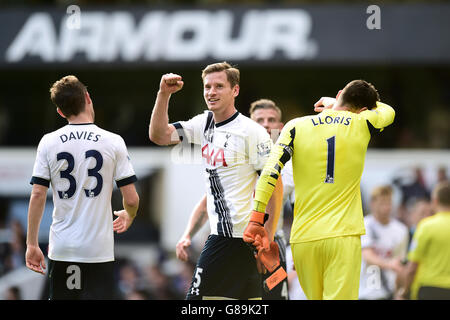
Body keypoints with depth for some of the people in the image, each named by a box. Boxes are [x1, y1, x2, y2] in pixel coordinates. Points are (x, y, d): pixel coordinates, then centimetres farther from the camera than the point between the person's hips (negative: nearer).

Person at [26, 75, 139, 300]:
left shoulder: (48, 142, 1)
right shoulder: (113, 141, -3)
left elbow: (37, 195, -1)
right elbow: (131, 199, -3)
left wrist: (32, 244, 4)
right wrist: (128, 217, 20)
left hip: (61, 248, 2)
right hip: (99, 248, -2)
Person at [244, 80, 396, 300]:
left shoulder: (296, 127, 7)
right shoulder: (361, 124, 6)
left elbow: (271, 169, -5)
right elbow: (388, 112, 29)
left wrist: (257, 219, -7)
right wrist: (339, 109, 37)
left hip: (303, 239, 2)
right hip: (343, 236, -2)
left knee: (315, 298, 15)